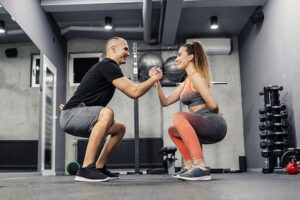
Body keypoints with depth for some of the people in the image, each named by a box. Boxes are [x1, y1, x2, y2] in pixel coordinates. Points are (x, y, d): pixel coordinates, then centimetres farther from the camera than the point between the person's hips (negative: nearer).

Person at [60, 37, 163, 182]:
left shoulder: (107, 67, 19)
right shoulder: (108, 65, -14)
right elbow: (133, 92, -18)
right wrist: (155, 78, -6)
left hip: (77, 119, 10)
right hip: (69, 117, -10)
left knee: (120, 128, 16)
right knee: (106, 113, -36)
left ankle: (99, 167, 14)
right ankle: (86, 169, -32)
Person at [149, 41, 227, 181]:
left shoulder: (196, 76, -10)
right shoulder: (185, 83, 20)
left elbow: (213, 105, -18)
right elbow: (165, 102, 19)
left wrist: (217, 114, 4)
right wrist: (156, 81, 11)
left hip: (214, 124, -10)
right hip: (206, 127, 10)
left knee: (179, 117, -30)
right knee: (172, 131, 24)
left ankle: (201, 167, -34)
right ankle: (190, 166, 12)